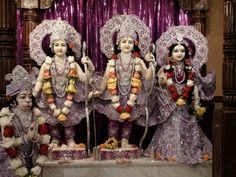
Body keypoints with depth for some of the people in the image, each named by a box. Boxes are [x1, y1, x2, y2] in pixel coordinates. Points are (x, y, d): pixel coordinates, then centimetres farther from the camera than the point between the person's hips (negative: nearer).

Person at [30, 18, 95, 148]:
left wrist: (89, 67, -27)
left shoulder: (72, 63, -6)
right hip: (52, 98, 0)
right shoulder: (47, 63, -6)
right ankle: (55, 139, 29)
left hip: (68, 98, 0)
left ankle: (70, 140, 27)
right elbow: (40, 80, -4)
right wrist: (35, 92, -20)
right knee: (53, 121, 9)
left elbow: (84, 78, -12)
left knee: (69, 120, 9)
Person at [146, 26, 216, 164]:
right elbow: (169, 85, -5)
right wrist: (176, 99, -14)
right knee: (172, 125, 0)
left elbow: (192, 86, -1)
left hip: (186, 102, 1)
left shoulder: (190, 69, 4)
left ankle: (188, 151, 10)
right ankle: (171, 151, 5)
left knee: (187, 126, 3)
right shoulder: (167, 68, 0)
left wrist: (183, 98, -11)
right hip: (171, 101, -1)